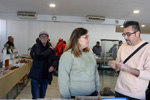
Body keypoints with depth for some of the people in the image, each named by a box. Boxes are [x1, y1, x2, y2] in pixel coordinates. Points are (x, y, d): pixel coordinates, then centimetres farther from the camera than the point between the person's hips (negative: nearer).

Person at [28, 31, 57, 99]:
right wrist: (49, 50, -14)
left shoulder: (50, 48, 6)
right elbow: (39, 56, -24)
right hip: (36, 76, -4)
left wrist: (52, 66, -11)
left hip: (46, 77, 5)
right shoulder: (36, 46, -6)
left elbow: (54, 59, 10)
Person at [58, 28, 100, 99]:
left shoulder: (90, 52, 4)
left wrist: (97, 88, 12)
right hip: (75, 96, -5)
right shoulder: (67, 55, -15)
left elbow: (95, 72, 11)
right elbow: (63, 79, -15)